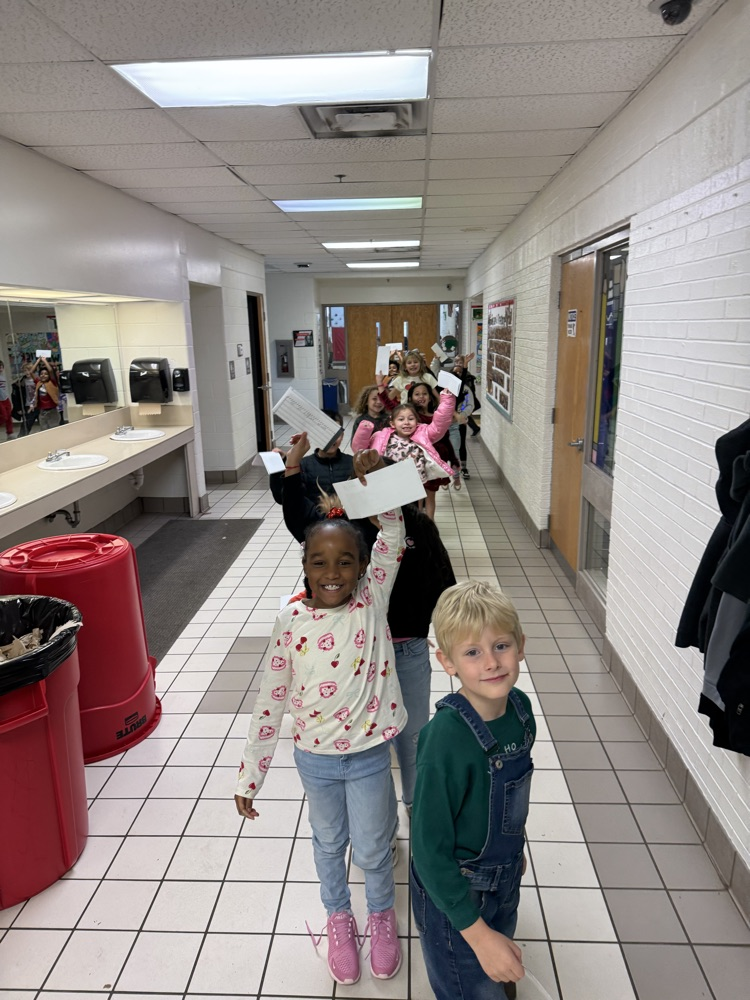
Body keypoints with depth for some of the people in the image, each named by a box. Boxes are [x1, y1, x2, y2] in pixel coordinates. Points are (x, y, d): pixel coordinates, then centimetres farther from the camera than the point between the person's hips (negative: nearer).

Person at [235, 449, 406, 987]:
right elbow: (271, 701, -8)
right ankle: (339, 919, 53)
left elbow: (393, 532, -17)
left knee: (373, 848, 19)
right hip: (315, 758, 1)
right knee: (329, 843, 25)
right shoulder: (291, 621, -15)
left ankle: (382, 916, 51)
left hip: (369, 755, 0)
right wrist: (249, 776, -4)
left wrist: (374, 480, -31)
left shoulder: (373, 602, -15)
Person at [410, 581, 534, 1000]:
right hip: (453, 893, -6)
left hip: (504, 883, 6)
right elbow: (429, 848, -25)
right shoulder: (447, 739, -34)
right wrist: (478, 933, -22)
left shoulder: (521, 707, -13)